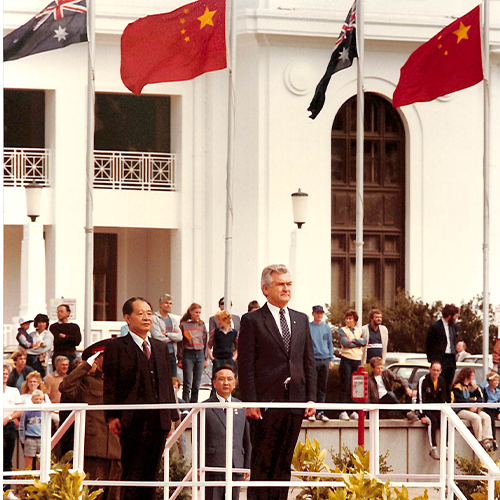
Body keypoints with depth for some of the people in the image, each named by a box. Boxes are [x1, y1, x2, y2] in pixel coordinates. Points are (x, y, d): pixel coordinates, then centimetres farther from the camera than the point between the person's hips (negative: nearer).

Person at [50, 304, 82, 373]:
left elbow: (77, 341, -2)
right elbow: (56, 341, -9)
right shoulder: (54, 327, 6)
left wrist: (65, 336, -2)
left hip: (71, 356, 2)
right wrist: (70, 338, -2)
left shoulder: (75, 327, 12)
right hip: (58, 356, -2)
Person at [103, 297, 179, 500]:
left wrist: (171, 415, 11)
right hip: (132, 420, -5)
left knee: (151, 471, 6)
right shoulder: (116, 347, 0)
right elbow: (110, 384, -4)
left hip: (158, 420, 5)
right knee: (131, 472, -5)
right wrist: (112, 416, -12)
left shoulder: (161, 347, 18)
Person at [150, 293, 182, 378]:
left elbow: (179, 337, 3)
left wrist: (166, 334, -9)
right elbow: (158, 338, -15)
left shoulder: (174, 320, 16)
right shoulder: (155, 319, -4)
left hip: (172, 354, 6)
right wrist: (173, 336, -3)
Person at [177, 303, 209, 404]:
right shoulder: (184, 324, 0)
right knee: (187, 383, -5)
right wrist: (180, 359, -3)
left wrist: (206, 358, 11)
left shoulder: (202, 325, 10)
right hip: (188, 355, -3)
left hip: (200, 354, 3)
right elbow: (180, 342, 1)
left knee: (197, 384, 5)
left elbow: (205, 342, 14)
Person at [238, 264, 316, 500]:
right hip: (266, 404, -5)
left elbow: (309, 362, 15)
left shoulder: (301, 320, 15)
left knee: (284, 463, 7)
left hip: (295, 402, 5)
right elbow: (245, 365, -5)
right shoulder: (252, 321, -1)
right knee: (262, 463, -2)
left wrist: (311, 398, 6)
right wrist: (250, 401, -13)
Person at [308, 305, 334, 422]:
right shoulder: (308, 327, 1)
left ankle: (320, 412, 9)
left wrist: (331, 359, 8)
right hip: (313, 360, -4)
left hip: (325, 360, 4)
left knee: (323, 388, 5)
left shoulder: (326, 328, 11)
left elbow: (330, 344, 15)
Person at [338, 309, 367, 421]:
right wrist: (358, 342, -3)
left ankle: (354, 411, 8)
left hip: (357, 359, 4)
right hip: (346, 359, -4)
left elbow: (364, 341, 0)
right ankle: (343, 411, -5)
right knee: (345, 386, -6)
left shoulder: (360, 330, 16)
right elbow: (345, 343, -11)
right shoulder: (342, 330, 4)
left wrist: (353, 340, -9)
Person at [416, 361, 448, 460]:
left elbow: (443, 399, 13)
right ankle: (433, 449, -37)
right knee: (433, 421, -35)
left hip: (437, 410, 5)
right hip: (424, 410, -5)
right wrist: (422, 416, -22)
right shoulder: (423, 381, -8)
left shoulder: (442, 381, 8)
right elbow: (420, 399, -14)